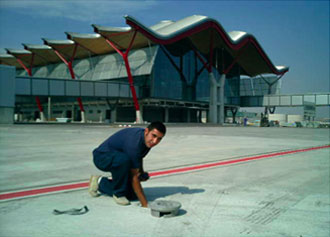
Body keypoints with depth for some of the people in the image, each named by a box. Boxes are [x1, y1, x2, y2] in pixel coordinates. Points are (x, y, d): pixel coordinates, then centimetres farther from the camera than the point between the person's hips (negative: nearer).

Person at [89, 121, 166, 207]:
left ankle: (101, 183, 20)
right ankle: (118, 193, -16)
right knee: (124, 160, -41)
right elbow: (134, 177, -32)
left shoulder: (147, 140, -9)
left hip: (119, 159, 8)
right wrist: (145, 204, -30)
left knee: (132, 195, 1)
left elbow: (139, 157, 14)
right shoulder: (134, 143, -35)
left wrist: (142, 173, -4)